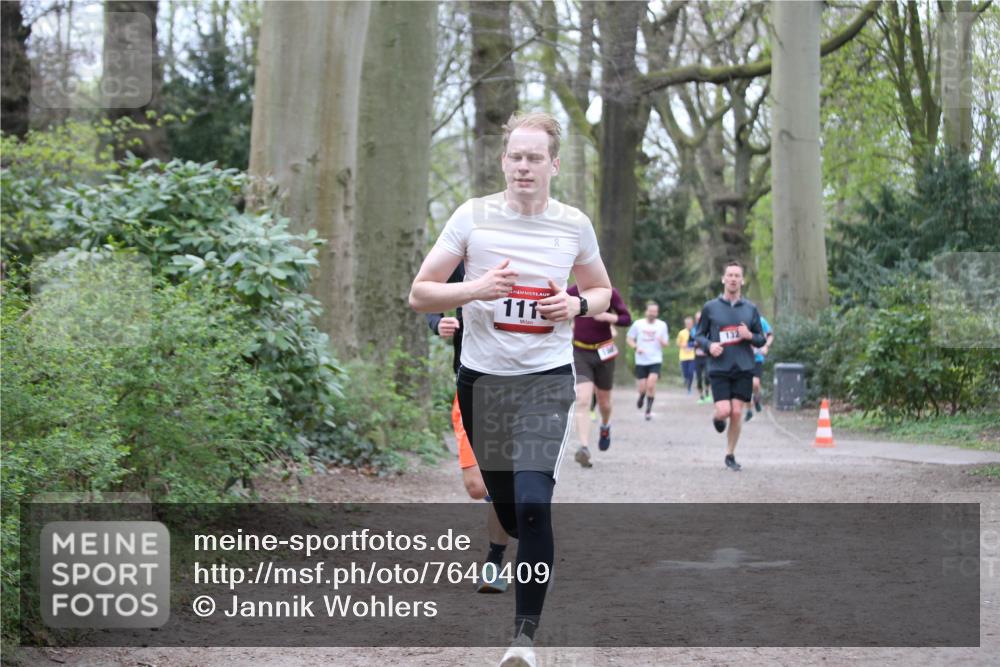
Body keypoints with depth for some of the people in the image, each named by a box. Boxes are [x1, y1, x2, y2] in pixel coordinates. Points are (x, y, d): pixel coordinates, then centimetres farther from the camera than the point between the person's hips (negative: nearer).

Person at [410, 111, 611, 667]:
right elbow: (420, 293, -1)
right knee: (505, 504, 11)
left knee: (533, 502, -18)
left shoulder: (575, 225, 2)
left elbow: (602, 291, 18)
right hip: (482, 378, 2)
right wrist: (475, 289, -19)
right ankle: (537, 564, 43)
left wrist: (578, 304, -5)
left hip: (548, 378, -1)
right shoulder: (472, 216, -2)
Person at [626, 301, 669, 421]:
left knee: (651, 384, -18)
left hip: (656, 360, -1)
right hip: (641, 361, 1)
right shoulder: (638, 324, 1)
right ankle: (641, 397, 37)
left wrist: (662, 341, -17)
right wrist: (636, 347, -12)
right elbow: (629, 338, 7)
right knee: (642, 388, 1)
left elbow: (666, 344, 8)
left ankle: (649, 410, -7)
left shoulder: (662, 325, 3)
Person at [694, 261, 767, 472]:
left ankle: (730, 455, 14)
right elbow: (700, 335, 10)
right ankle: (717, 418, 25)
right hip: (719, 368, -1)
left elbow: (762, 340, 12)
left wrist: (750, 336, -9)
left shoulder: (750, 309, 7)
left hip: (743, 368, 1)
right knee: (724, 411, -13)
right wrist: (709, 345, -11)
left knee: (736, 413, -2)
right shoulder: (710, 307, 3)